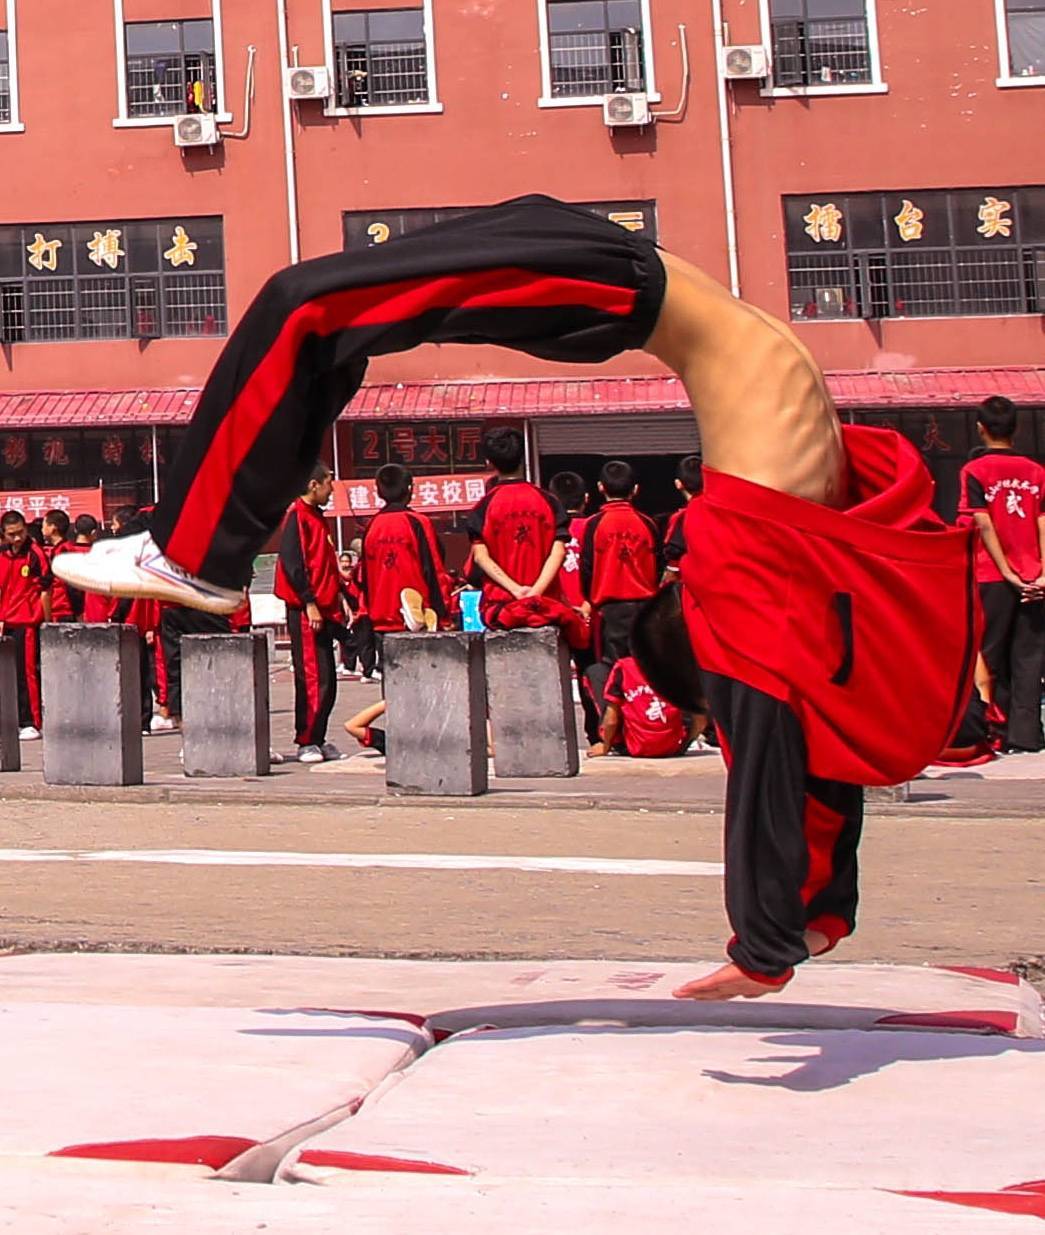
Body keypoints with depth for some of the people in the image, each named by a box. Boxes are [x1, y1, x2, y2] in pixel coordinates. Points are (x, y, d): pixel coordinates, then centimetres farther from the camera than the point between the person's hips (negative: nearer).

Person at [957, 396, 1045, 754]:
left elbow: (984, 524, -11)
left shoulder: (974, 471, -4)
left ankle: (1000, 733, 8)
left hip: (992, 578, -3)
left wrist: (1007, 572, -10)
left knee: (992, 657, 7)